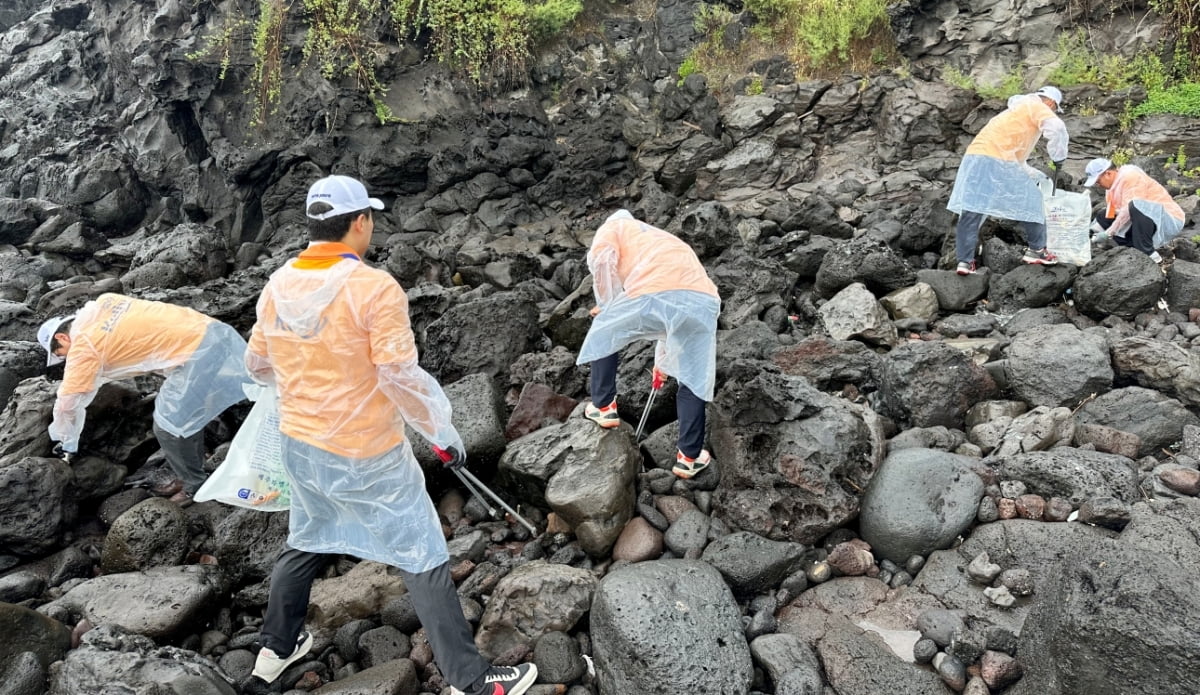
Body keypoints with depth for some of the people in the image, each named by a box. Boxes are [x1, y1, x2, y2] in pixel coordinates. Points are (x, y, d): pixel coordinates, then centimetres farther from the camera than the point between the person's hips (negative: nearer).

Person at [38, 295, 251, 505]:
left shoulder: (83, 344, -2)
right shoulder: (103, 303, 18)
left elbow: (67, 400, 6)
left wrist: (67, 441, 21)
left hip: (198, 352, -9)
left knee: (168, 426, 0)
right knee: (187, 412, 21)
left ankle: (196, 485, 15)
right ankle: (189, 477, 32)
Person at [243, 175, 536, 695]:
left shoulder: (278, 286, -1)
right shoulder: (375, 288, -21)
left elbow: (257, 365, 10)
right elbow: (401, 378, -21)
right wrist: (444, 433, -9)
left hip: (299, 447, 7)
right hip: (367, 458, -6)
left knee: (306, 543, 28)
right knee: (423, 562, 4)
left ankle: (276, 649, 46)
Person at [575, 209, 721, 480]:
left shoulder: (613, 227, 28)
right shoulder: (663, 239, 45)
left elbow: (602, 259, 2)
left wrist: (607, 305, 18)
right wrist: (662, 360, 59)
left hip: (653, 293, -5)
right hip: (702, 301, 5)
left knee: (603, 333, 26)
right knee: (694, 381, 22)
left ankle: (604, 407, 33)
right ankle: (689, 457, 25)